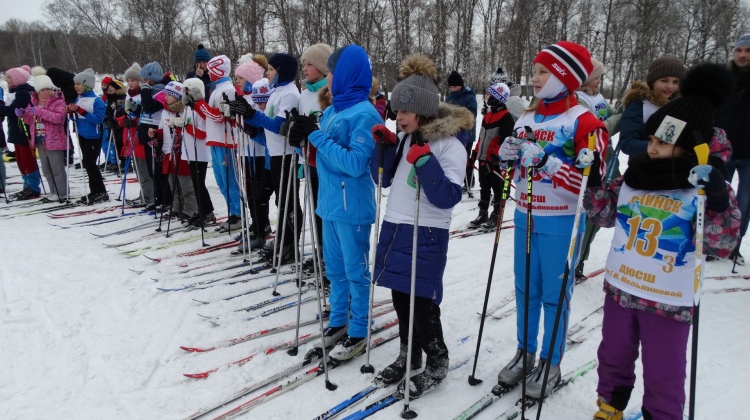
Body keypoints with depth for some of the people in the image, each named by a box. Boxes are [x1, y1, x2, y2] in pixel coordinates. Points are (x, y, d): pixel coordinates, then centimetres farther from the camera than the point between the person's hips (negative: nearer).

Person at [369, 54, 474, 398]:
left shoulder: (450, 145, -13)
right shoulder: (405, 139, 8)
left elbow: (448, 197, -20)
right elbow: (384, 179, 14)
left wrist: (425, 162, -28)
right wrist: (384, 146, 0)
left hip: (426, 234, -7)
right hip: (394, 227, 7)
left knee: (422, 302, 0)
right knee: (400, 297, 15)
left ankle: (437, 363, 20)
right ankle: (408, 354, 33)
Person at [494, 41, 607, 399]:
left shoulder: (583, 121, -11)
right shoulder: (525, 119, 8)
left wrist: (546, 160, -25)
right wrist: (506, 155, -4)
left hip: (560, 222, -6)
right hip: (525, 217, 6)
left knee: (555, 294, 6)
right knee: (525, 289, 15)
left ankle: (551, 363, 22)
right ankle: (525, 353, 32)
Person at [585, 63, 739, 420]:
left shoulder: (708, 186, -12)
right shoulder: (636, 174, 0)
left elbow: (721, 245, -17)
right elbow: (606, 214, 11)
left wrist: (717, 200, -31)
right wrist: (593, 179, -2)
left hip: (669, 300, -4)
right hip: (620, 287, 5)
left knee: (663, 375, 8)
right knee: (613, 357, 21)